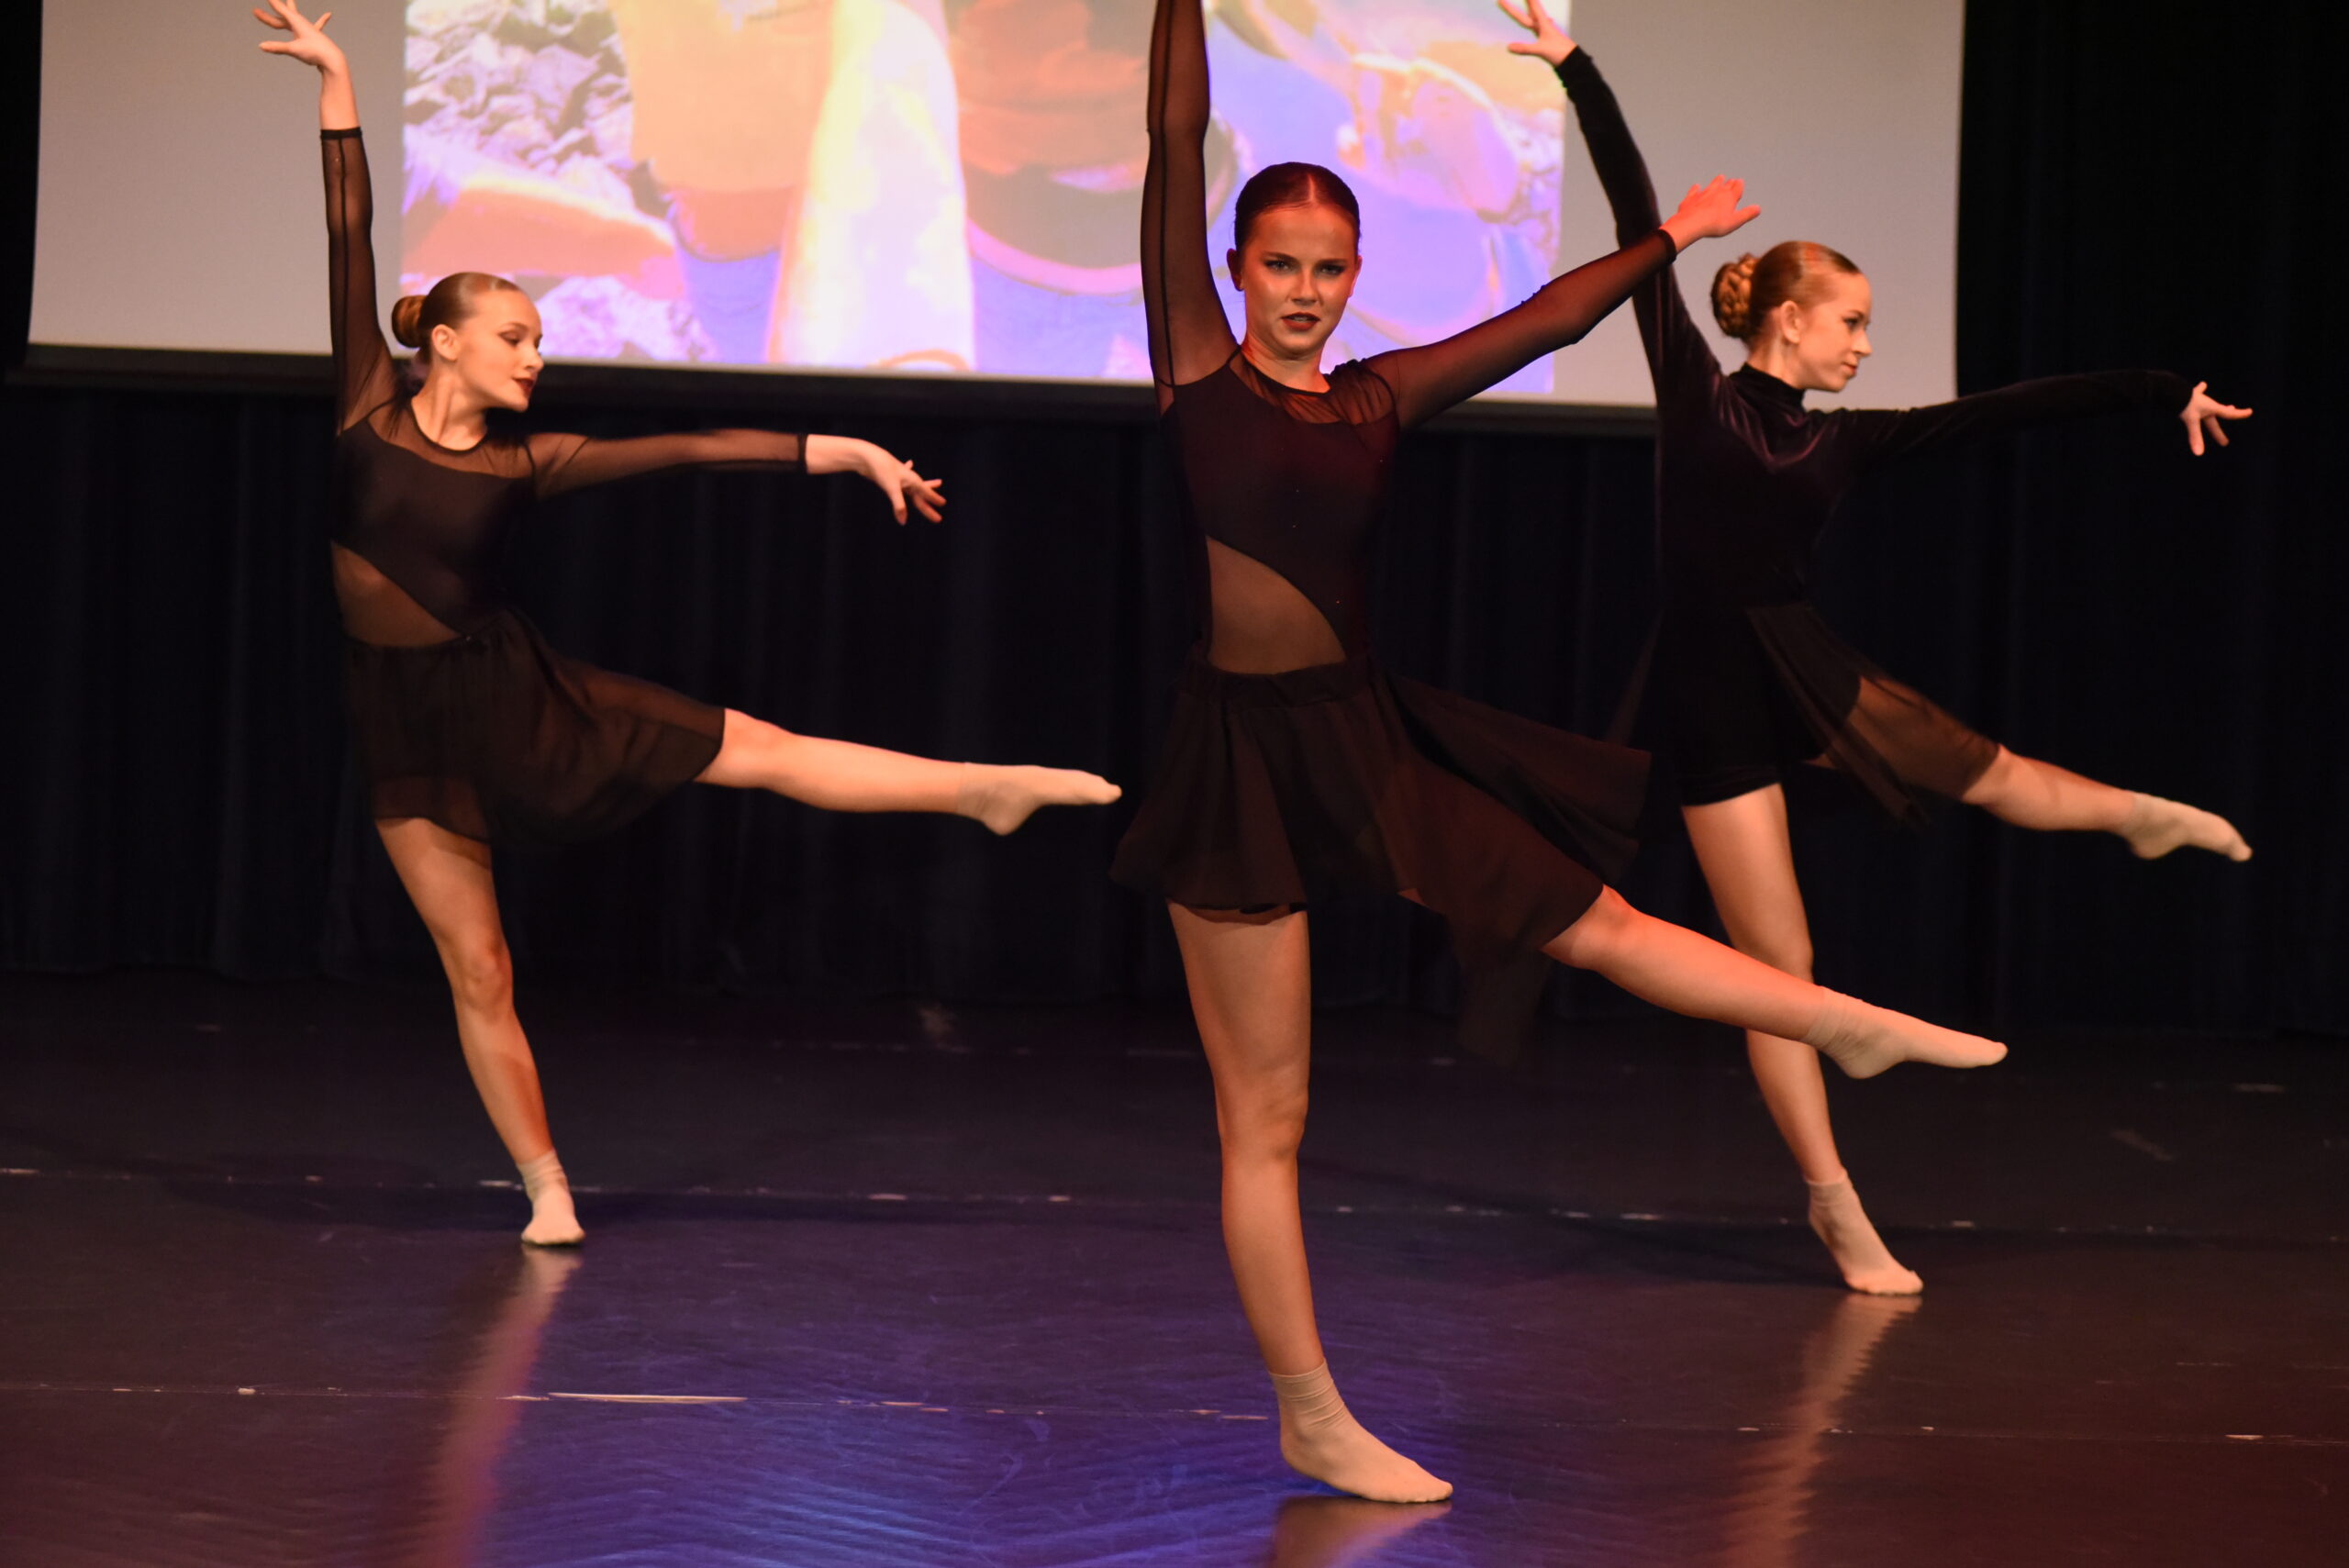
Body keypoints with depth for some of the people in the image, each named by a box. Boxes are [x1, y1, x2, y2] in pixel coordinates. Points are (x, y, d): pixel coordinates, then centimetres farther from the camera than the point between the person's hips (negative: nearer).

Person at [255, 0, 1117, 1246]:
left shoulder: (524, 463, 0)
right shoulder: (371, 415, -4)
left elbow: (687, 450, -1)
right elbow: (348, 246, -6)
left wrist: (836, 452, -2)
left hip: (514, 692, 1)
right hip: (408, 730, -1)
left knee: (756, 749, -1)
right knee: (476, 969, 2)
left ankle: (986, 787, 9)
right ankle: (547, 1190, 11)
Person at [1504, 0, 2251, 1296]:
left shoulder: (1845, 441, 6)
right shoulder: (1695, 396, -5)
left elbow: (2005, 411, 7)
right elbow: (1639, 222, -7)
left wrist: (2157, 394, 9)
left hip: (1807, 675, 4)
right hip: (1715, 704, -4)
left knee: (1989, 774, 18)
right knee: (1780, 971, 0)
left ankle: (2134, 812, 53)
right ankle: (1834, 1202, 10)